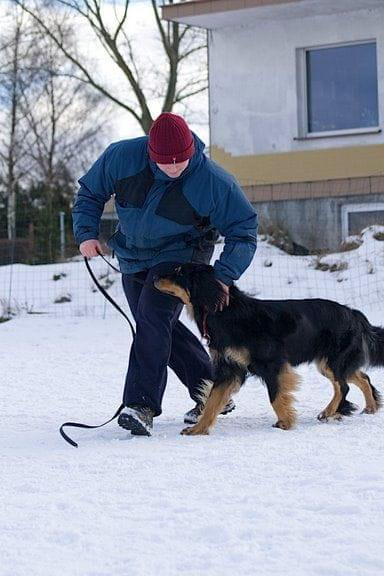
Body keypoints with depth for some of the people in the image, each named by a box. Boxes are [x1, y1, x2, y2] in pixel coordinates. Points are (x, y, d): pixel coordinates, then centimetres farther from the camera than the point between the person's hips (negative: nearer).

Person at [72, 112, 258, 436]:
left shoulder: (214, 182, -26)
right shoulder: (122, 157, -19)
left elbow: (243, 232, -17)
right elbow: (90, 192, -1)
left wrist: (224, 275, -29)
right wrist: (87, 233, -15)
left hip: (181, 255, -5)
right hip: (133, 260, 5)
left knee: (154, 316, -26)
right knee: (163, 328, 11)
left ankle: (142, 406, -31)